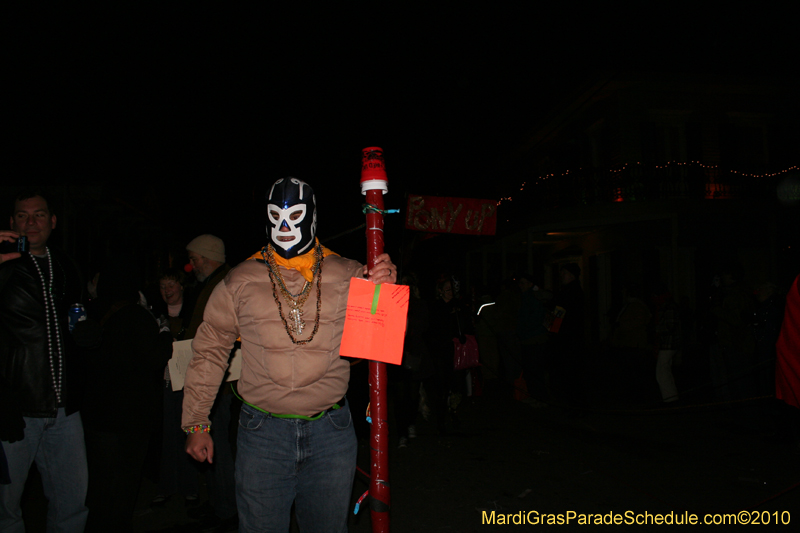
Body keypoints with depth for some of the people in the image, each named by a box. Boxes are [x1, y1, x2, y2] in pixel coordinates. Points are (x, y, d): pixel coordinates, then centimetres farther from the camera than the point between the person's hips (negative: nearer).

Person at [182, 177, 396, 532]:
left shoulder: (349, 277, -1)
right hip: (262, 433, 0)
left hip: (331, 433, 1)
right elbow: (210, 350, 8)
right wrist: (196, 423, 8)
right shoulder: (240, 281, 0)